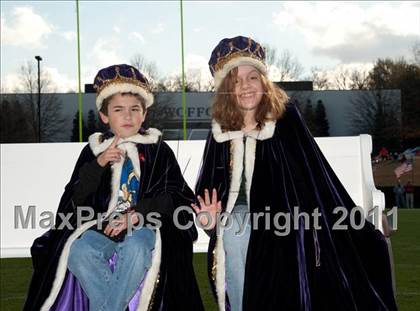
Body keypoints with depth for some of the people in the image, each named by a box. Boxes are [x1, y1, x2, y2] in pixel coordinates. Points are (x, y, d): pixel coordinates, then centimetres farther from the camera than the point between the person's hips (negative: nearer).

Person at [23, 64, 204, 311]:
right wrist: (98, 164, -8)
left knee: (135, 248, -37)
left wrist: (138, 214, -13)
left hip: (144, 224, -2)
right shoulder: (94, 150, 14)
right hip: (102, 225, 2)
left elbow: (175, 196, 1)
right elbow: (75, 201, 6)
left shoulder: (158, 150, 9)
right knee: (79, 252, -30)